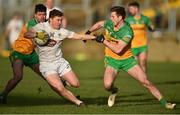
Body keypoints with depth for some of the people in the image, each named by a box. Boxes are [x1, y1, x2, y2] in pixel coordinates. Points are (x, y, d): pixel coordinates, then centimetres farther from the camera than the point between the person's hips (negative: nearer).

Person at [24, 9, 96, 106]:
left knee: (76, 84, -4)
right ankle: (77, 102, -2)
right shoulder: (41, 27, -6)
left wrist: (95, 37, -8)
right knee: (60, 88, -20)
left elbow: (79, 36, -1)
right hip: (47, 65, -4)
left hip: (60, 62, 4)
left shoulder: (62, 31, 0)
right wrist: (37, 35, -33)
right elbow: (26, 35, -15)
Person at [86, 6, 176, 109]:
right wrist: (88, 32, 9)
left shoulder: (127, 32, -26)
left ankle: (165, 103, 3)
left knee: (145, 81, -8)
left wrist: (103, 40, -26)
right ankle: (114, 91, 17)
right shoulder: (109, 23, -8)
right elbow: (99, 24, 17)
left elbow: (118, 50, -30)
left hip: (127, 59, -3)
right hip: (112, 60, 3)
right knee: (107, 85, -21)